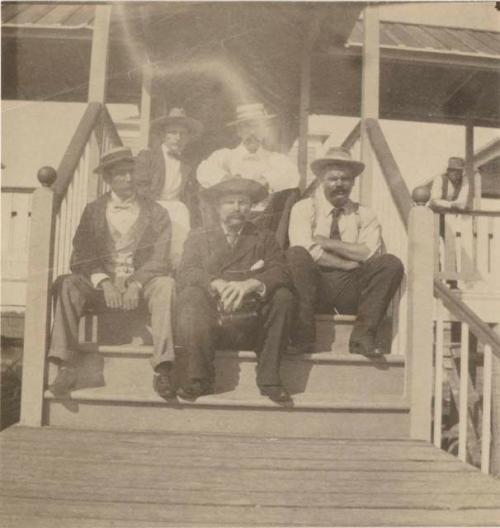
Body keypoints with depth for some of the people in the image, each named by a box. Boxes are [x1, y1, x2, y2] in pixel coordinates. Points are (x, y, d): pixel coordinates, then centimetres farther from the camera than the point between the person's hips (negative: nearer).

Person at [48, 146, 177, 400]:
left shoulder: (156, 213, 7)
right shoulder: (93, 211, 10)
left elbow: (159, 259, -1)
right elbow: (80, 257, 0)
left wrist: (135, 285, -20)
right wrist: (104, 282, -18)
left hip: (141, 284, -1)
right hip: (101, 284, 1)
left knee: (165, 285, -32)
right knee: (67, 284, -27)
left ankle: (162, 368, -34)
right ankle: (66, 367, -28)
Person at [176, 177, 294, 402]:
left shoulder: (264, 238, 18)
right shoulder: (199, 236, 17)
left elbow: (281, 273, 0)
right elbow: (185, 273, 0)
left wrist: (250, 284, -21)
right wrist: (217, 284, -21)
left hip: (251, 324, 1)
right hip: (210, 321, -1)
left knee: (283, 297, -23)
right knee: (191, 294, -27)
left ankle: (269, 378, -14)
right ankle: (200, 378, -18)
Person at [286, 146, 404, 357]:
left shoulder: (364, 215, 15)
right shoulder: (304, 208, 8)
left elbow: (370, 253, -4)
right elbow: (307, 251, -10)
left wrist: (326, 242, -6)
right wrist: (350, 264, -9)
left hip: (349, 292, 2)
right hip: (314, 286, -2)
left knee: (392, 264, -20)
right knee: (295, 255, -30)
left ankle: (362, 336, -22)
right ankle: (303, 337, -30)